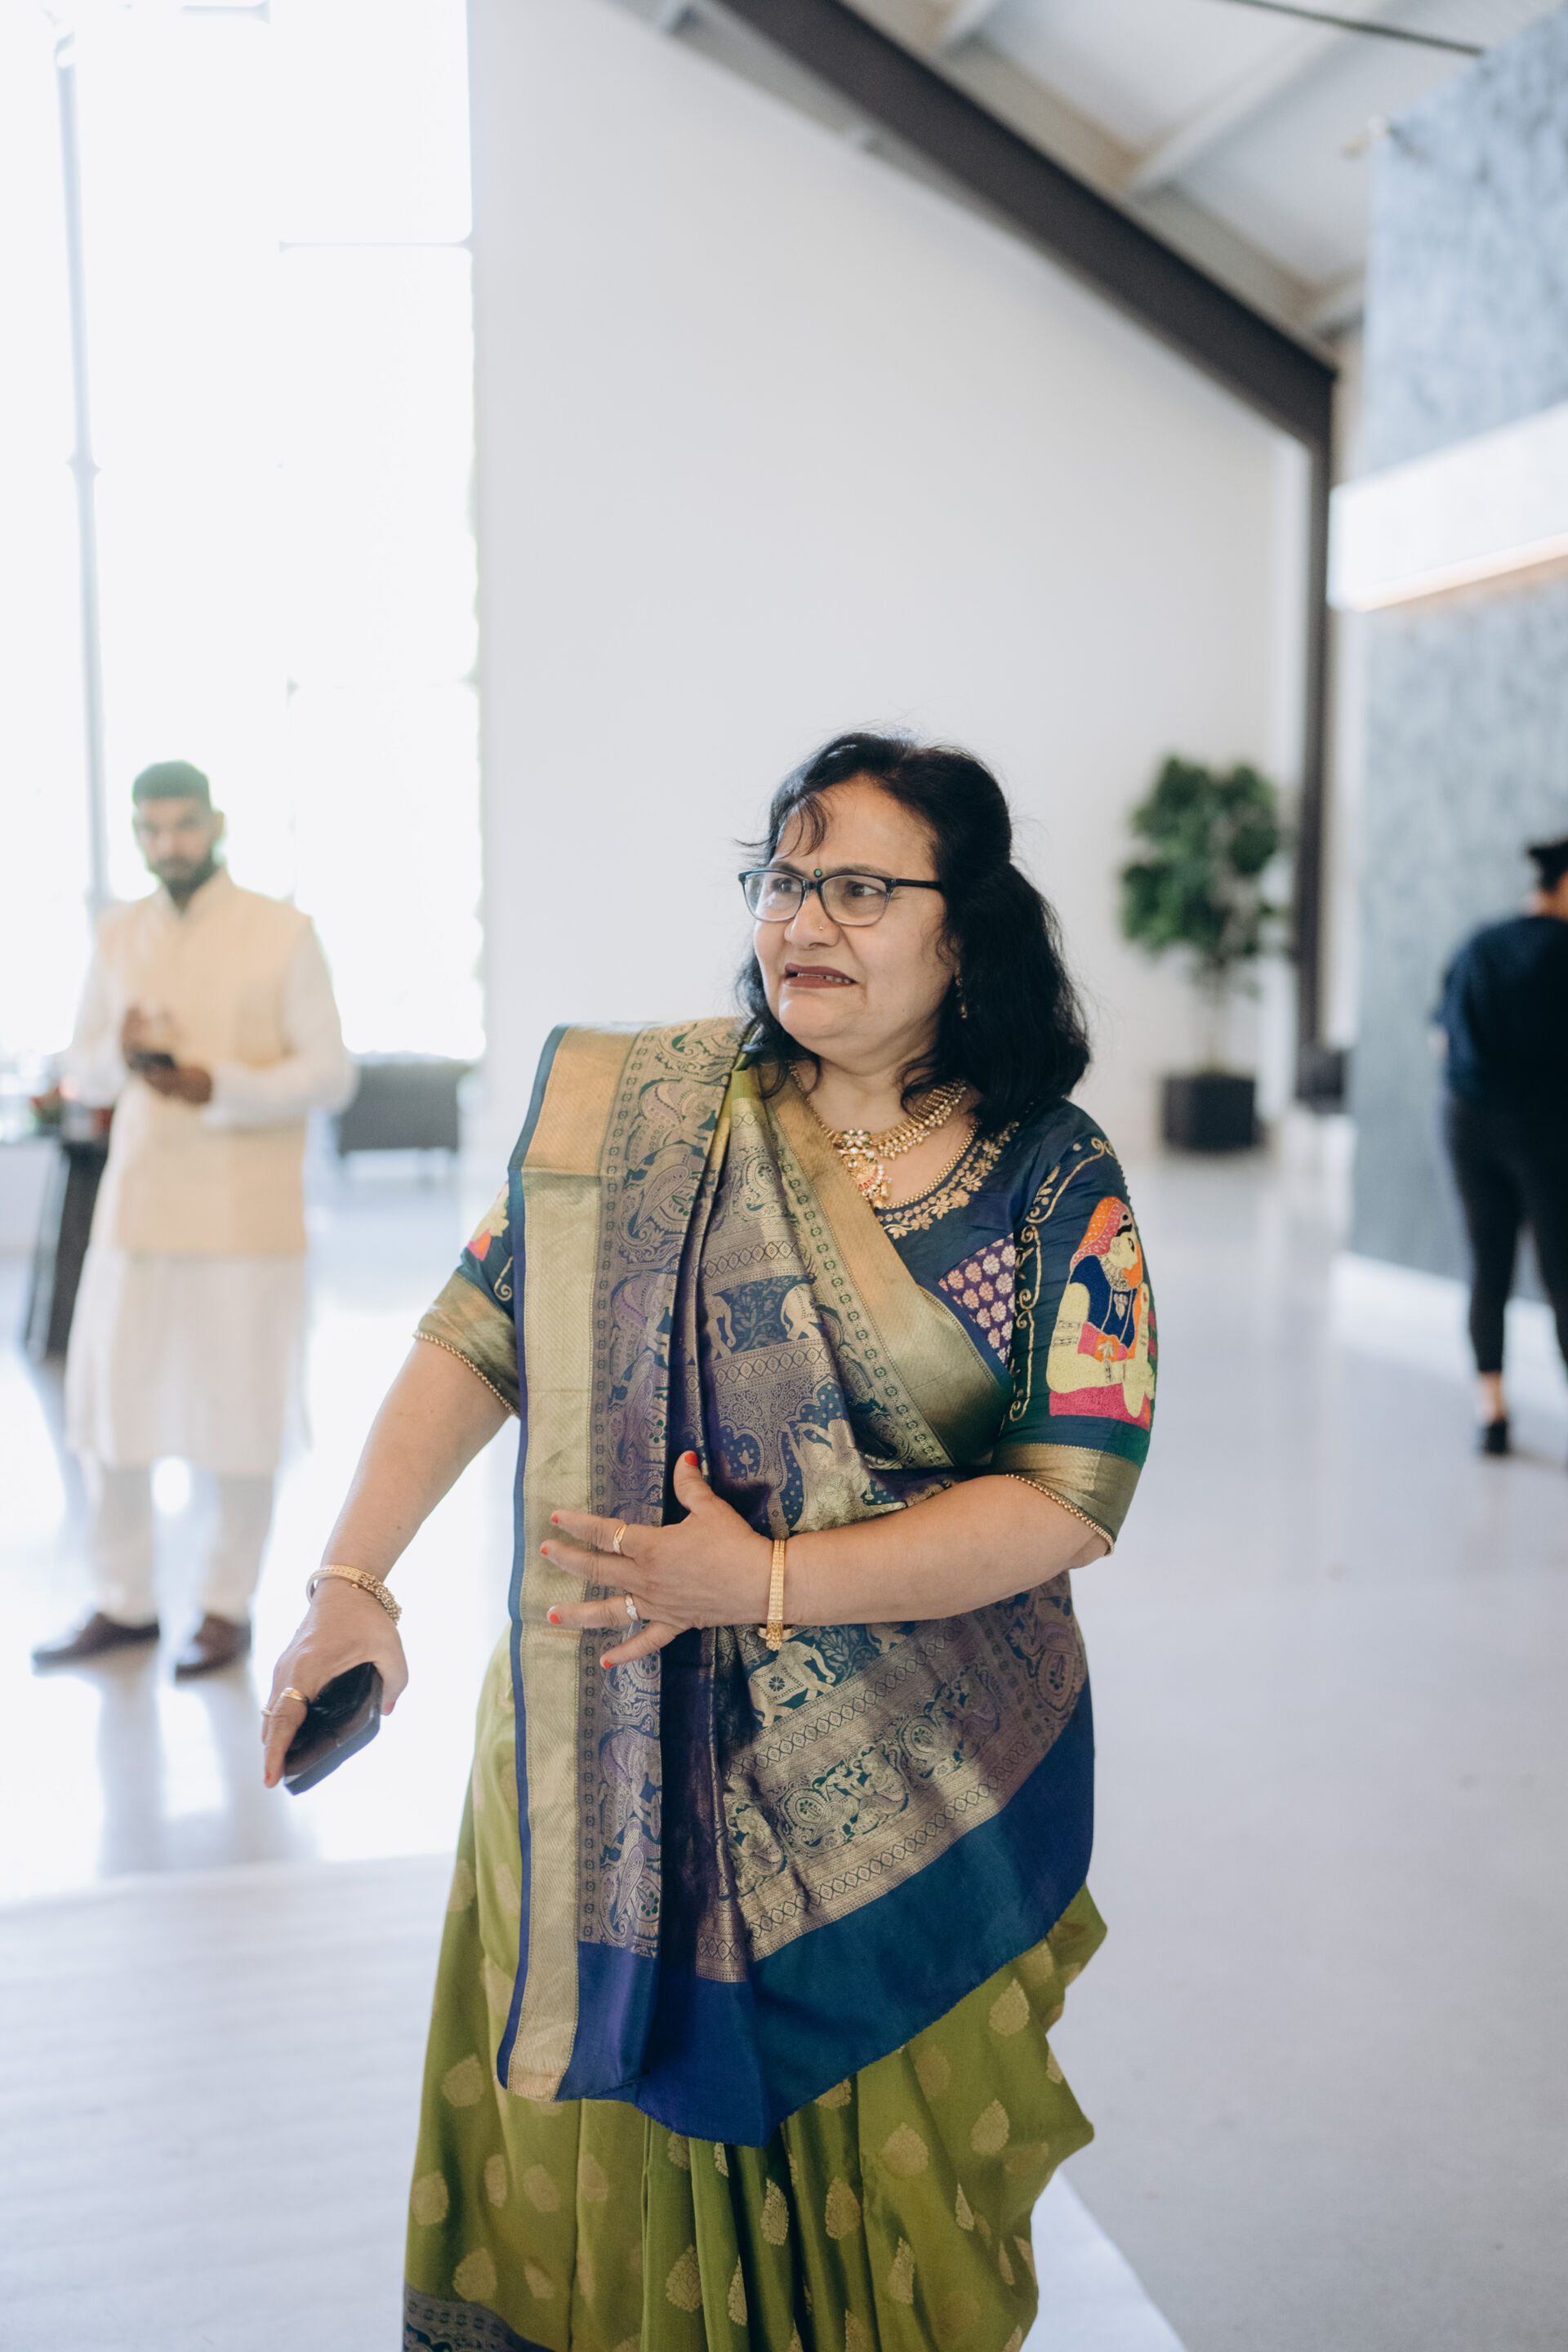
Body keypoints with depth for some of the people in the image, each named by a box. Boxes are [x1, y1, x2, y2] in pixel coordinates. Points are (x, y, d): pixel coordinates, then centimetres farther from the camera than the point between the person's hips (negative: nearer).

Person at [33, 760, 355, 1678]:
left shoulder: (283, 933, -3)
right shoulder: (119, 934, 11)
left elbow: (331, 1075, -7)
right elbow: (82, 1073, 14)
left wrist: (217, 1086, -22)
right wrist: (120, 1053, -10)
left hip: (246, 1215, -4)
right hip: (136, 1205, 4)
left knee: (239, 1414, 3)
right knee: (109, 1402, 7)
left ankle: (229, 1608, 19)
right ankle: (124, 1602, 23)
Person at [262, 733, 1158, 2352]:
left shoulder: (1058, 1184, -7)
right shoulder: (635, 1107, -2)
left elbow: (1074, 1496, -13)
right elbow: (476, 1334, -1)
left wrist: (766, 1580, -20)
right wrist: (351, 1579, -9)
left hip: (914, 1787, 0)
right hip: (620, 1766, 1)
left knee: (887, 2215, 17)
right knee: (609, 2175, 15)